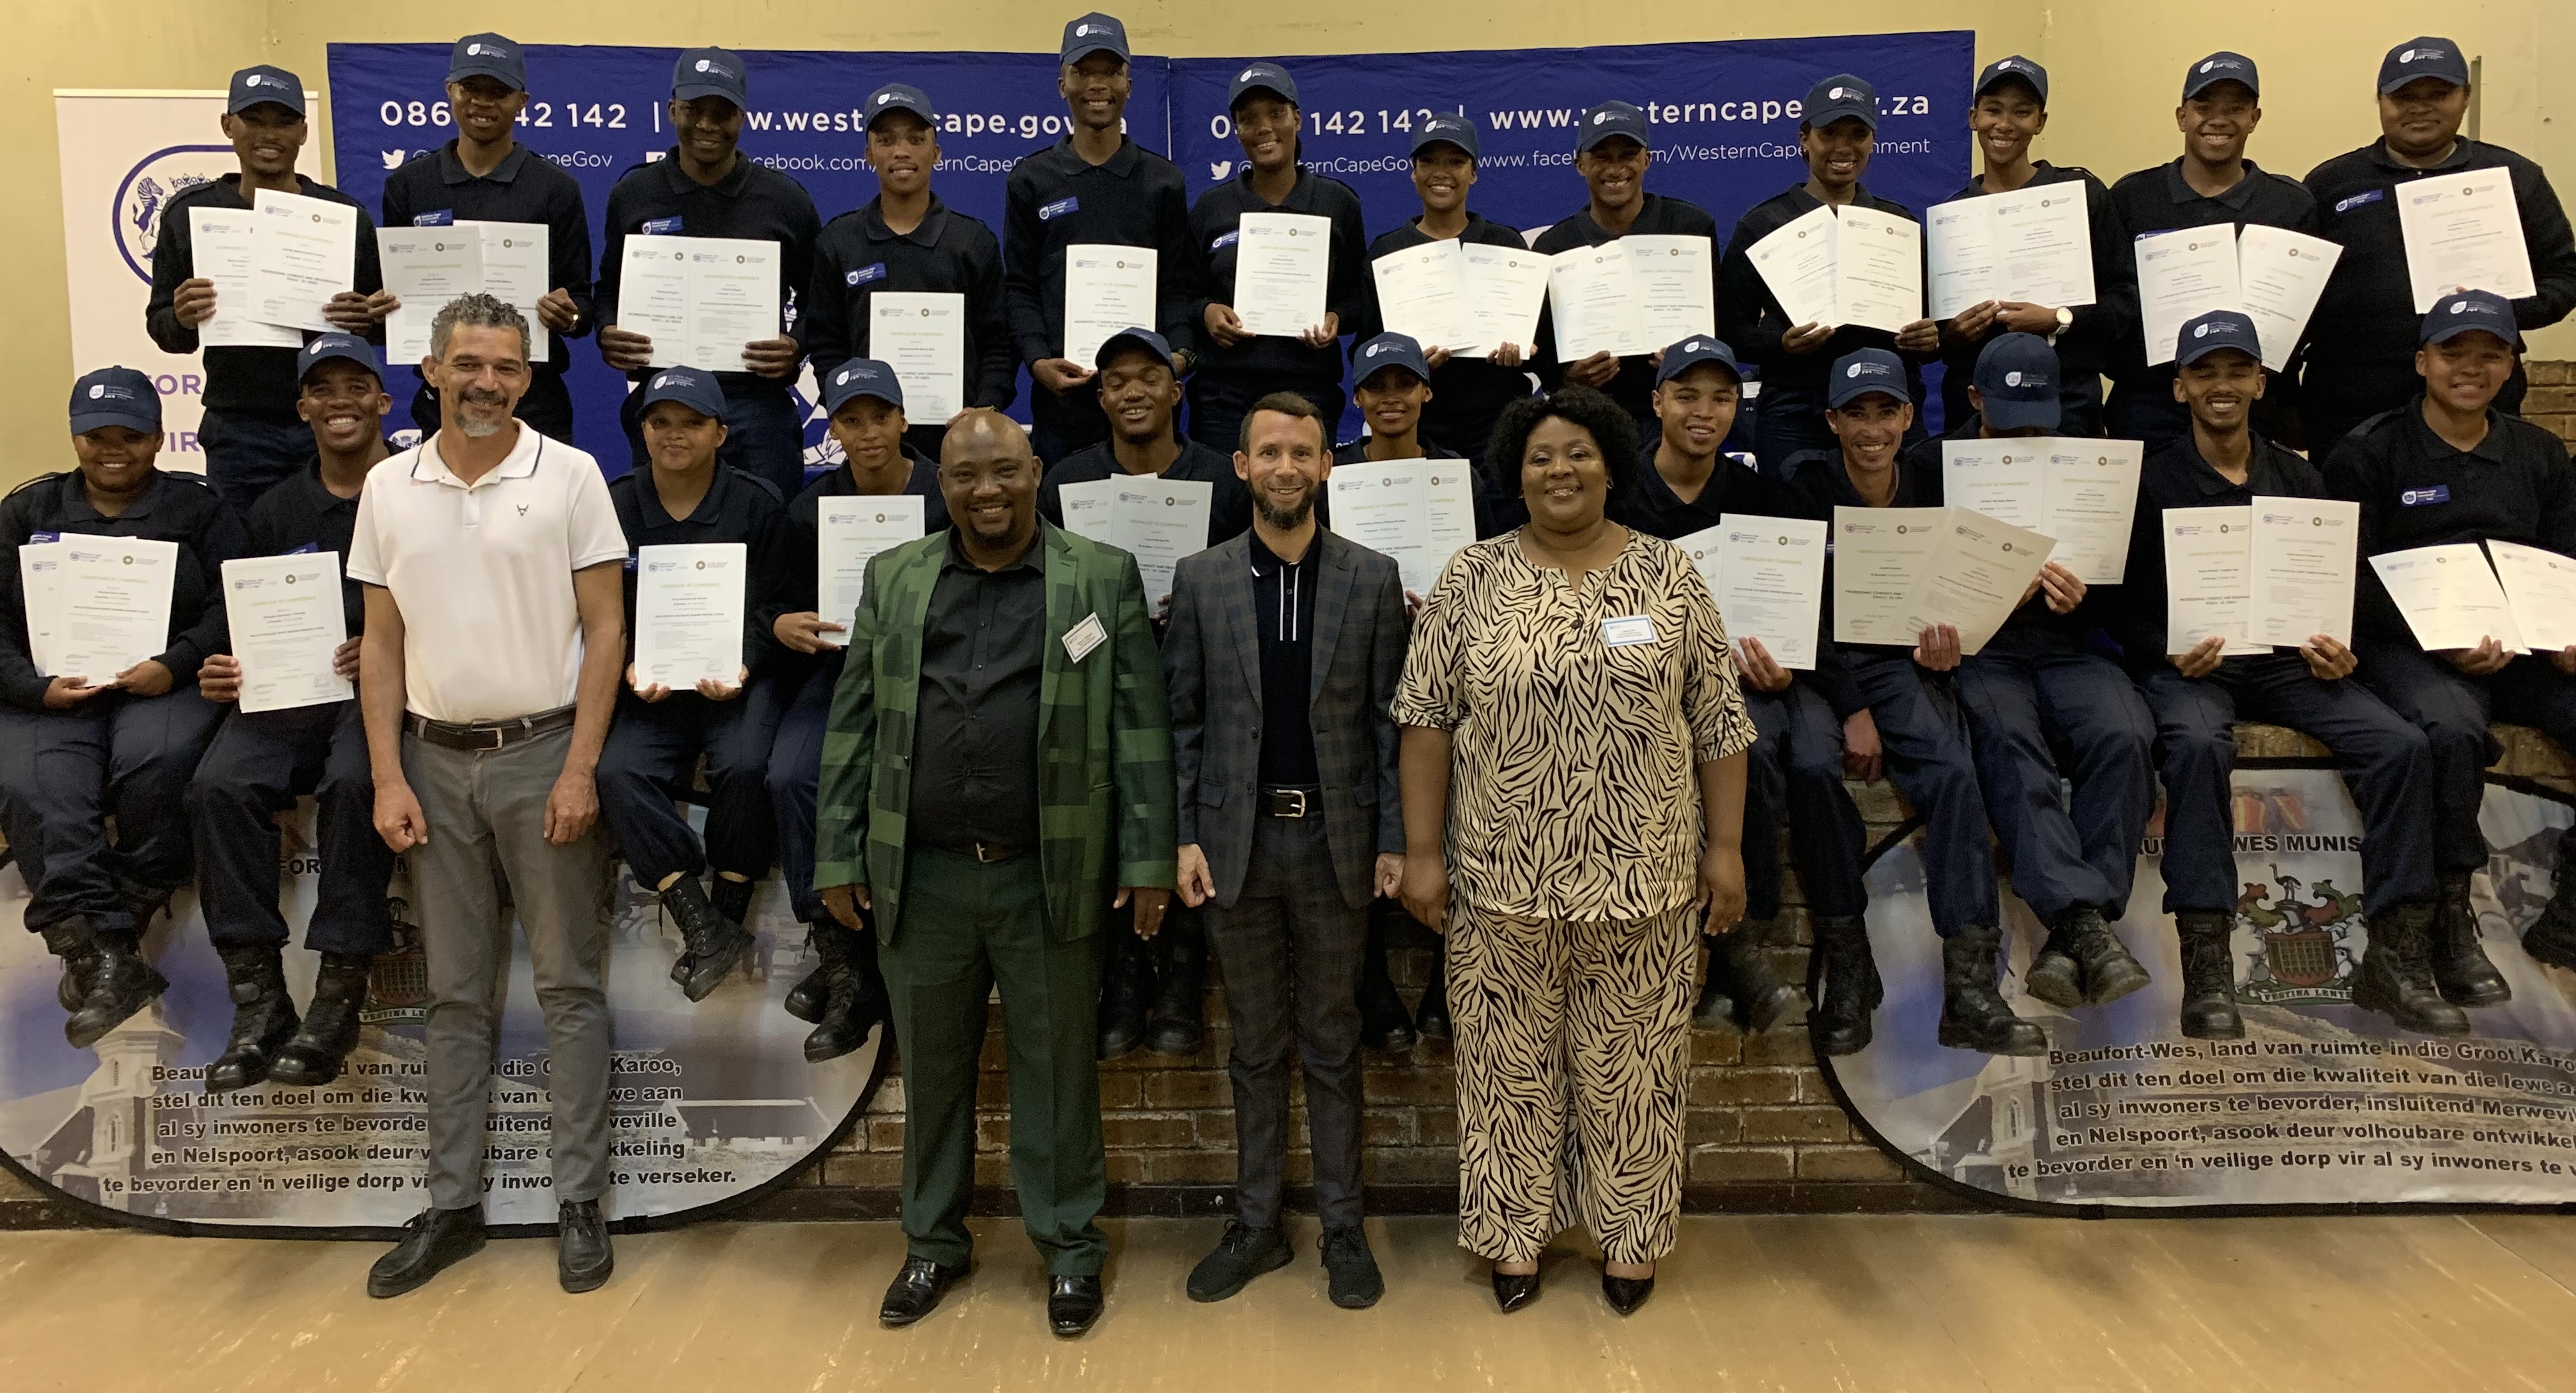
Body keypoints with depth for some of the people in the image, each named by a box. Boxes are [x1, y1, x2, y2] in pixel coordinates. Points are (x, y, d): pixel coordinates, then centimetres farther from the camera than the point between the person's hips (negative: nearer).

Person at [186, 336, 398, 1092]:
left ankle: (338, 996, -23)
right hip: (287, 690, 4)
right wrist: (227, 674, -2)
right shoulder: (276, 511, 18)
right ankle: (258, 1004, -17)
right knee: (219, 784, -24)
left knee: (355, 783, -34)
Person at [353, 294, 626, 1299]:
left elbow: (605, 628, -5)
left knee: (569, 985, 3)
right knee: (456, 994, 11)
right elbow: (382, 641, 8)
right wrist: (388, 778, 1)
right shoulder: (389, 488, 6)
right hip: (437, 761, 3)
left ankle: (580, 1201, 12)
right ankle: (452, 1206, 21)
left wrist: (580, 769, -11)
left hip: (543, 753, -3)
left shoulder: (570, 476, -3)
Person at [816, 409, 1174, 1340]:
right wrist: (838, 855, 5)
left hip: (1050, 877, -2)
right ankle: (934, 1243, 33)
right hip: (920, 877, 3)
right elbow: (853, 725, 8)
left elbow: (1140, 727, -2)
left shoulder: (1103, 578, 0)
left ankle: (1069, 1248, 26)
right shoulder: (892, 578, 8)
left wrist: (1148, 861, -6)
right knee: (931, 1066, 15)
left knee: (1055, 1067, 9)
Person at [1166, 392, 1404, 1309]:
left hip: (1336, 840, -1)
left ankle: (1342, 1227, 23)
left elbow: (1388, 718, 1)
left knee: (1331, 1045, 10)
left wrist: (1393, 840, -3)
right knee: (1256, 1046, 12)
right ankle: (1256, 1225, 25)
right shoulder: (1200, 580, 2)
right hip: (1238, 840, 1)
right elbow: (1184, 719, 3)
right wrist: (1186, 837, -3)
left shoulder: (1373, 579, 1)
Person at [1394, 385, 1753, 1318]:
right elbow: (1426, 717, 0)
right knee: (1511, 1062, 11)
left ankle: (1629, 1233, 31)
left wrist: (1725, 848, 1)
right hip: (1504, 879, 0)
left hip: (1643, 879, 0)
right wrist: (1422, 851, -4)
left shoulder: (1669, 577, 1)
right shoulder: (1471, 582, -1)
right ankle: (1514, 1233, 29)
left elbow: (1718, 722, 4)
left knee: (1631, 1064, 12)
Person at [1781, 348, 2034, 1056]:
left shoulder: (1929, 487, 7)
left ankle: (1971, 990, -24)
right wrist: (1852, 709, -17)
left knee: (1954, 769, -26)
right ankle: (1844, 968, -23)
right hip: (1818, 661, -2)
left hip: (1898, 662, 3)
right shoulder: (1805, 481, -3)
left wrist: (1942, 646, -16)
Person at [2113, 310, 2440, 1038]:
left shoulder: (2297, 478, 16)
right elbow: (2129, 609, 1)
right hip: (2189, 665, -4)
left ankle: (2395, 951, -11)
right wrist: (2172, 653, -19)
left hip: (2288, 660, 4)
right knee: (2197, 745, -36)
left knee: (2403, 745, -20)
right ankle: (2207, 972, -36)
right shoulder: (2152, 482, 4)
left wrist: (2337, 649, -6)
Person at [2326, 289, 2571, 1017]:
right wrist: (2439, 638, -17)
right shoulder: (2370, 451, 4)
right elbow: (2350, 580, -3)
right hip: (2408, 647, -5)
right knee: (2453, 729, -36)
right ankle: (2449, 922, -23)